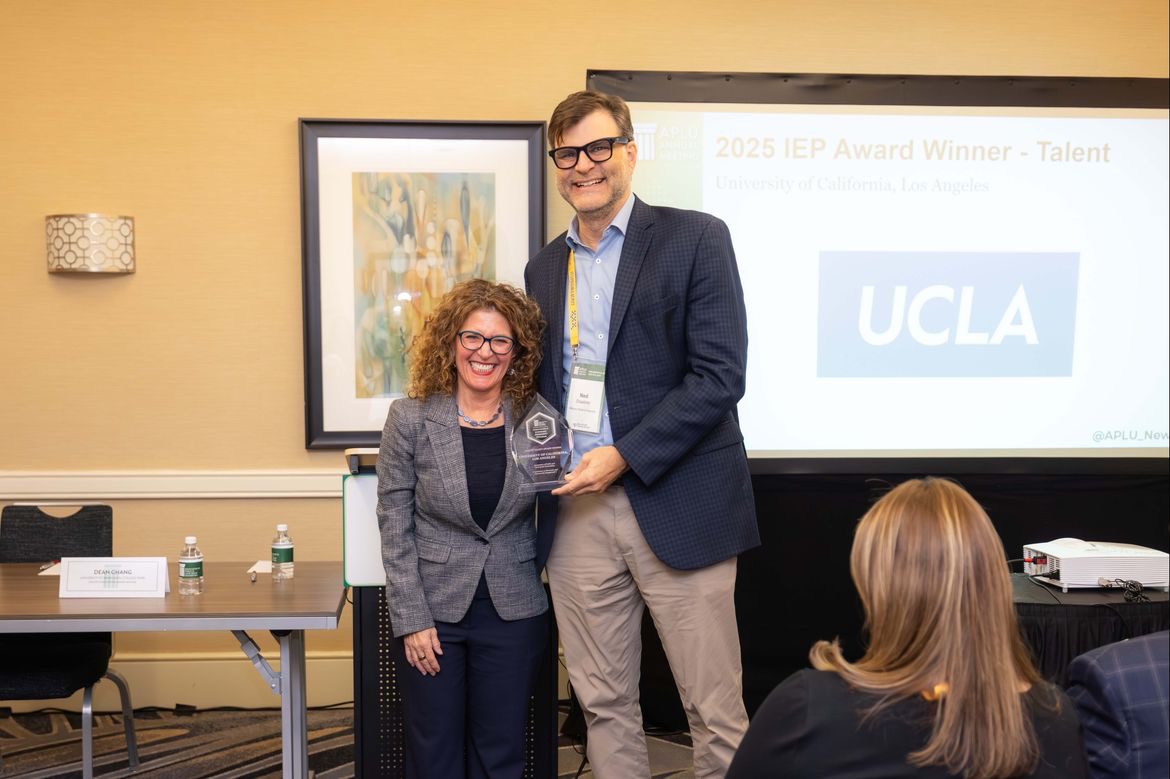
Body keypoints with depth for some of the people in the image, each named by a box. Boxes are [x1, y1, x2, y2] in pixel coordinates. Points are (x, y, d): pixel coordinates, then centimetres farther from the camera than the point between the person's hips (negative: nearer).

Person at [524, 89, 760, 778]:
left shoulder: (696, 238, -3)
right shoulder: (545, 267, 15)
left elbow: (720, 377, -11)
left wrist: (624, 456, -15)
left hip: (675, 506, -5)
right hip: (577, 511, 5)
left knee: (715, 710, 2)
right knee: (603, 706, 13)